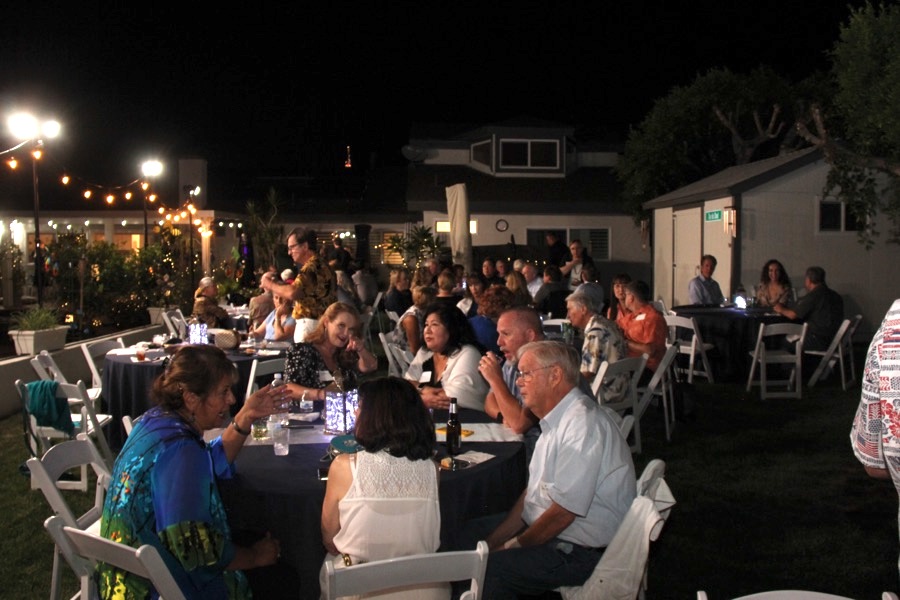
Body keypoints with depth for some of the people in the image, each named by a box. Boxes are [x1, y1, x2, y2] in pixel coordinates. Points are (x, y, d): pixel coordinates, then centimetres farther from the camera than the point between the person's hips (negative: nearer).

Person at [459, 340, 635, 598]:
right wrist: (493, 542, 5)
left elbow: (563, 513, -25)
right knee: (467, 534, 13)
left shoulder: (582, 424, -25)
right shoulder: (557, 419, 8)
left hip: (581, 550, -10)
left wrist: (512, 546, -10)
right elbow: (533, 490, 12)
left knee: (486, 571, -24)